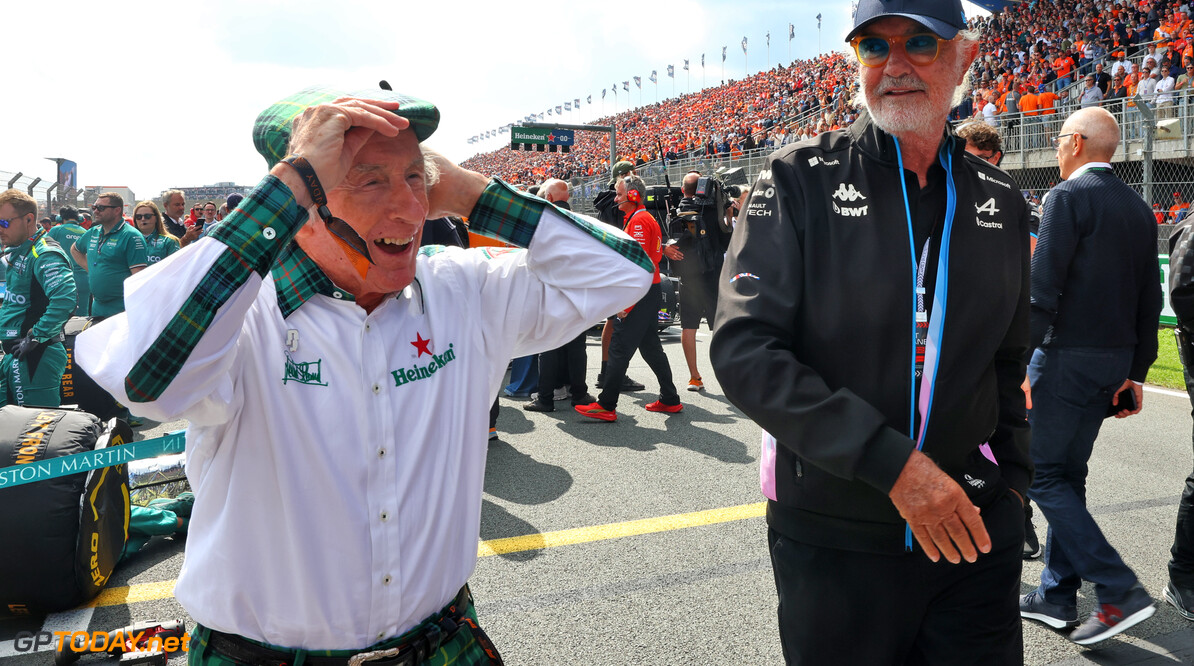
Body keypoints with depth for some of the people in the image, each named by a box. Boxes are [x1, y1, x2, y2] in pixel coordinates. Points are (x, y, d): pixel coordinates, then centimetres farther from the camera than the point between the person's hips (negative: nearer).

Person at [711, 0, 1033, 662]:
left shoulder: (999, 200, 6)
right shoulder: (799, 179, -7)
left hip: (976, 533, 3)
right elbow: (744, 351, -17)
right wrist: (892, 462, -22)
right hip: (831, 536, -3)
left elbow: (1007, 363, 17)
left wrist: (1011, 480, 8)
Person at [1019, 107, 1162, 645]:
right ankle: (1057, 596, 23)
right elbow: (1149, 301, 15)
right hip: (1115, 360, 8)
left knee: (1042, 475, 0)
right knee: (1068, 474, 15)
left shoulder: (1068, 196, -10)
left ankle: (1120, 590, -3)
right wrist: (1135, 372, 19)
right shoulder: (1139, 207, 14)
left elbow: (1043, 288, -19)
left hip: (1067, 354, -8)